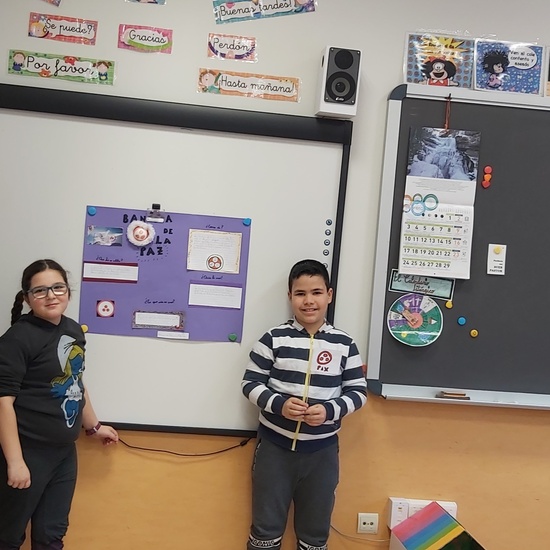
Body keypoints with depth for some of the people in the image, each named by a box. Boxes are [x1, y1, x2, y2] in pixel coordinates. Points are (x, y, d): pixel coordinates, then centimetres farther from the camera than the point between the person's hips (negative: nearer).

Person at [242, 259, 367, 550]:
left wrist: (330, 410, -17)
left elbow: (358, 391, 1)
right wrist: (278, 404, -20)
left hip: (322, 451, 2)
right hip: (275, 446, -1)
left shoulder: (344, 344, -3)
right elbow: (250, 383, -3)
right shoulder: (273, 338, -7)